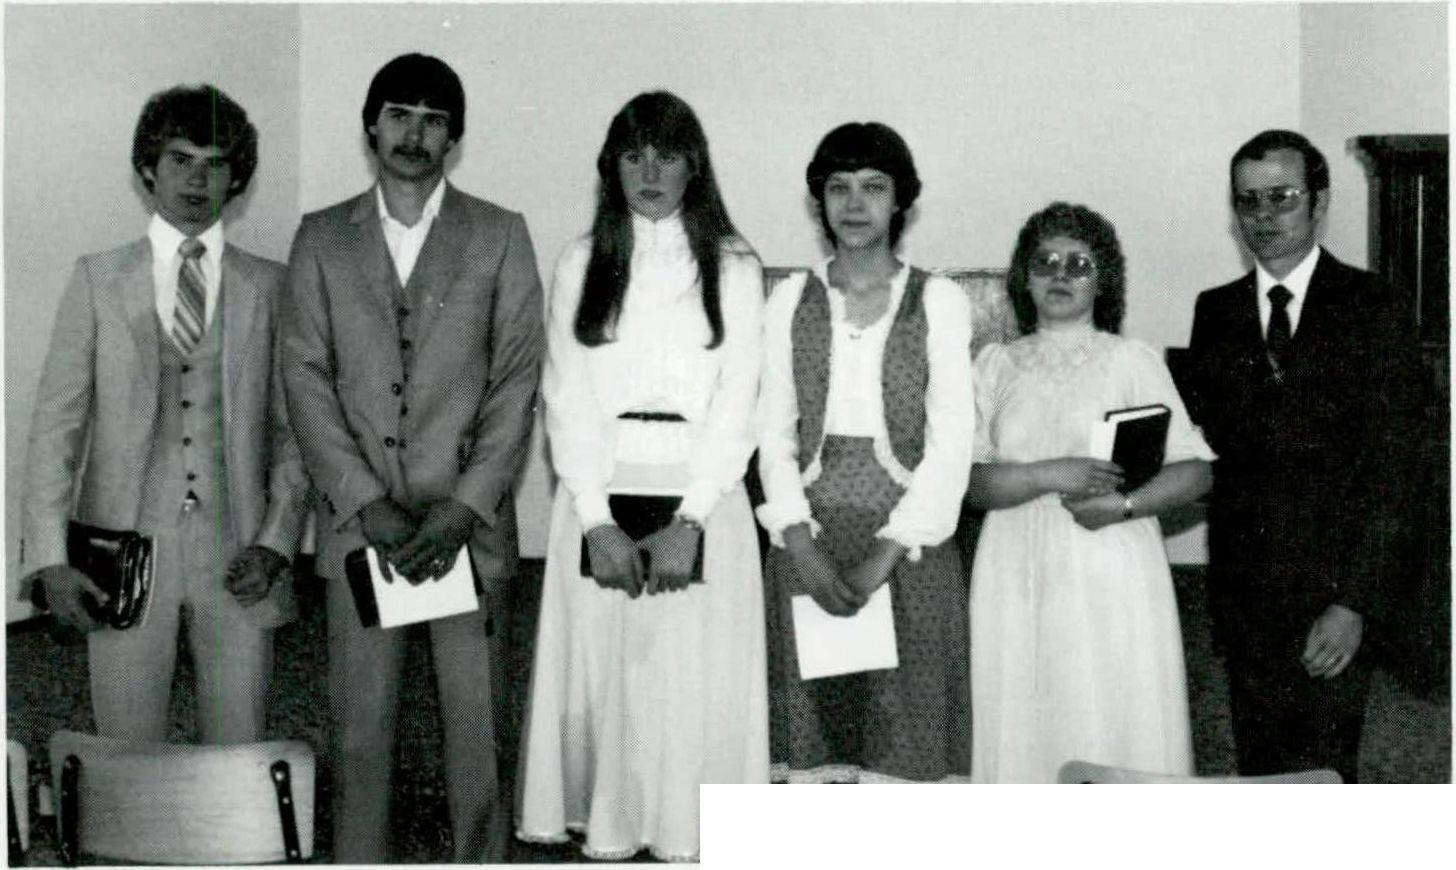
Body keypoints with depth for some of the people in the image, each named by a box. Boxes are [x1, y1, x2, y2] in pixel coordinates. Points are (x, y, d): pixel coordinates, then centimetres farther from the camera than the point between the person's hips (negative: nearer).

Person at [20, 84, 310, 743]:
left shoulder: (271, 287, 9)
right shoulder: (96, 280, 8)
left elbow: (295, 431, 8)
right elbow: (55, 422, 4)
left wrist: (276, 542, -4)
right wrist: (51, 556, -5)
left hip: (237, 561, 0)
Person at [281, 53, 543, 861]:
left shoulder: (499, 235, 6)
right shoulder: (321, 238, 10)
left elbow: (517, 380, 1)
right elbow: (307, 378, 3)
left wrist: (466, 505, -9)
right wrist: (365, 500, -8)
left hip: (468, 520, -1)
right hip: (356, 518, 1)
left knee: (477, 724, 1)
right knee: (359, 726, 3)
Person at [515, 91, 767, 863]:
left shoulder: (733, 267, 7)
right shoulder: (580, 265, 10)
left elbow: (737, 401, -1)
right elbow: (566, 399, 3)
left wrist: (689, 521, -12)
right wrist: (599, 521, -9)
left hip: (701, 501, -1)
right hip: (600, 498, 1)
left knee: (695, 685, -2)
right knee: (601, 679, 1)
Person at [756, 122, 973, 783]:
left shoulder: (939, 302, 2)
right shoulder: (790, 300, 9)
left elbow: (950, 442, -3)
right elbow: (774, 433, 5)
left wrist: (885, 556, -12)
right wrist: (802, 545, -9)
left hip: (906, 545, -2)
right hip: (810, 537, 2)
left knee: (904, 726, -2)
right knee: (812, 727, 2)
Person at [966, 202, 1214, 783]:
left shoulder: (1132, 360, 5)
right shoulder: (995, 365, 11)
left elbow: (1194, 470, -1)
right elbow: (973, 483, 1)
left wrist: (1124, 505, -17)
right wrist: (1050, 476, -14)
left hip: (1110, 577, -2)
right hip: (1018, 579, 2)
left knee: (1116, 734, -2)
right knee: (1023, 735, 3)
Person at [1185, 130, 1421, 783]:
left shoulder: (1373, 311, -2)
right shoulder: (1216, 312, 12)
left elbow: (1385, 471, -7)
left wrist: (1354, 602, -13)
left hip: (1331, 586, -4)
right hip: (1242, 585, 4)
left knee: (1321, 775, -4)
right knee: (1258, 769, 8)